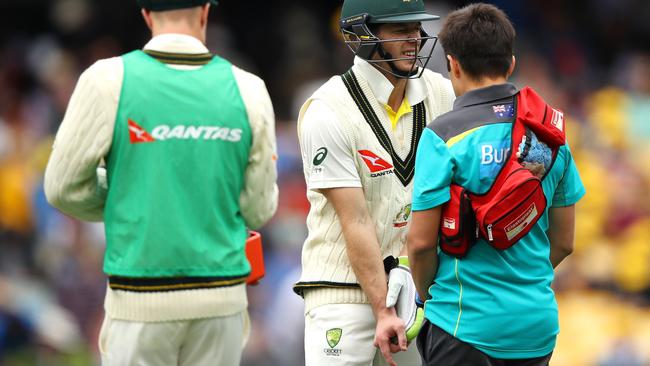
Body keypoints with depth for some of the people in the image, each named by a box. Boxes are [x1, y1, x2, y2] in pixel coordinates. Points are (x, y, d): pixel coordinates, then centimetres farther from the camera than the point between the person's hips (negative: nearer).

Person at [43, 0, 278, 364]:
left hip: (140, 297, -2)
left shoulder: (109, 79, -6)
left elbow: (64, 188, -1)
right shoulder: (247, 89, 0)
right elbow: (259, 208, 4)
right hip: (223, 295, 2)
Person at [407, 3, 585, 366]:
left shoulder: (444, 135, -11)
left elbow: (422, 241, -11)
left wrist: (427, 295, 7)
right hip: (538, 325, 5)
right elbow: (564, 241, 11)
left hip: (467, 324, -5)